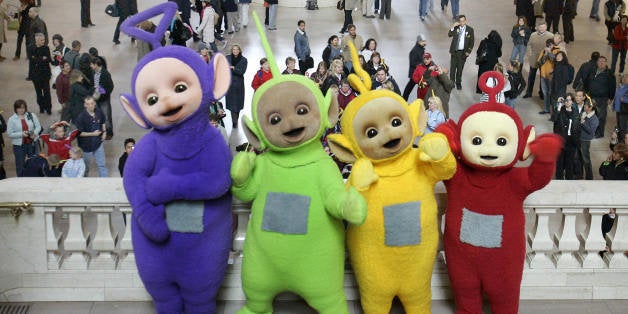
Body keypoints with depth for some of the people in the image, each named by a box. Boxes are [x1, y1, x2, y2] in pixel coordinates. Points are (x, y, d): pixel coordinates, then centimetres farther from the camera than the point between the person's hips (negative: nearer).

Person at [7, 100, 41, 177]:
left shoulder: (32, 115, 1)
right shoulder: (11, 119, -4)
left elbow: (38, 126, 2)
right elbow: (10, 134, -8)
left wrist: (35, 133, -19)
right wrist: (21, 134, -20)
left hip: (32, 143, 2)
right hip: (19, 145, -2)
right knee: (20, 164, 7)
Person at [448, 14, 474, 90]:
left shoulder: (470, 29, -3)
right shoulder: (456, 28, -1)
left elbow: (472, 41, 1)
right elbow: (449, 35, -13)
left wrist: (468, 51, -6)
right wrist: (453, 27, -23)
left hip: (463, 52, -1)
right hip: (454, 51, 1)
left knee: (460, 68, 8)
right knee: (453, 68, 7)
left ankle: (458, 83, 22)